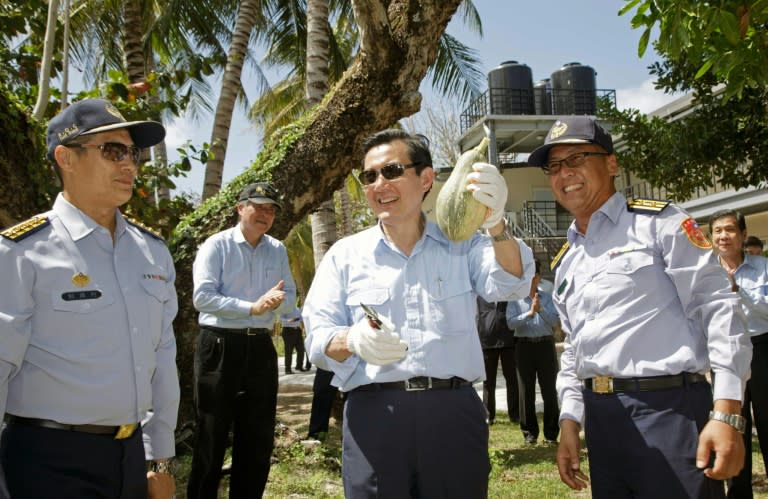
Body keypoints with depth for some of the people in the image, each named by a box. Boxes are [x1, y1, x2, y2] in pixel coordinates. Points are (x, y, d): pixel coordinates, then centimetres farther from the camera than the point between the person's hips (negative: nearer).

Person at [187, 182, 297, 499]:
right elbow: (202, 297, -14)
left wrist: (276, 300, -15)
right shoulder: (217, 245, -5)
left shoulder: (278, 251, 10)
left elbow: (290, 298, 9)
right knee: (212, 434, 3)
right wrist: (252, 307, -20)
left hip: (261, 347, 5)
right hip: (220, 345, -5)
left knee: (259, 435, 13)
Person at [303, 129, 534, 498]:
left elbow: (510, 284, -9)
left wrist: (495, 225, -28)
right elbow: (318, 338, 3)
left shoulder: (461, 244, 9)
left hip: (453, 413, 1)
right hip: (373, 417, 0)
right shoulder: (345, 255, 8)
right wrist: (352, 340, -21)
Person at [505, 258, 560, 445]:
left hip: (545, 345, 1)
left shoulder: (547, 297, 7)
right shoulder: (515, 298, 1)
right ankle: (530, 432, 14)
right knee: (526, 390, 5)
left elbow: (555, 321, -3)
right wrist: (530, 313, -18)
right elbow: (511, 323, -10)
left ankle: (551, 432, 11)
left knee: (549, 389, 3)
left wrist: (541, 309, -16)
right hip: (525, 345, -1)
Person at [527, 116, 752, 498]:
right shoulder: (566, 262, 17)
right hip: (601, 420, 7)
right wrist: (569, 422, 13)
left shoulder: (658, 222, -3)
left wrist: (727, 415, -17)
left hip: (668, 408, -6)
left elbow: (718, 309, -10)